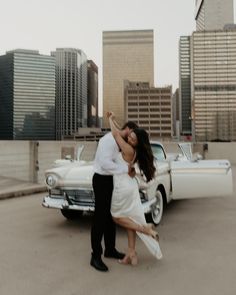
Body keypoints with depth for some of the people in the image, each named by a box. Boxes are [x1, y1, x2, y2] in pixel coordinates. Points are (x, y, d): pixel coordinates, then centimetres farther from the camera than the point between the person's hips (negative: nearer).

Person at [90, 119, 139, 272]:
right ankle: (96, 257, 8)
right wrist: (126, 169, -27)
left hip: (112, 180, 10)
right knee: (100, 219, -3)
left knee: (111, 217, 16)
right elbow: (105, 163, -31)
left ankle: (110, 249, 31)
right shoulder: (109, 140, -20)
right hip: (102, 181, -10)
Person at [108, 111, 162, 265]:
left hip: (123, 187, -9)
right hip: (130, 186, 9)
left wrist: (111, 120, -5)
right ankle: (131, 253, 16)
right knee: (130, 219, 11)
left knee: (117, 217, 10)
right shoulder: (133, 150, 3)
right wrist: (113, 120, 11)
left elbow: (116, 134, -21)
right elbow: (120, 133, 17)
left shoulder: (129, 150, -21)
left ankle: (146, 228, 0)